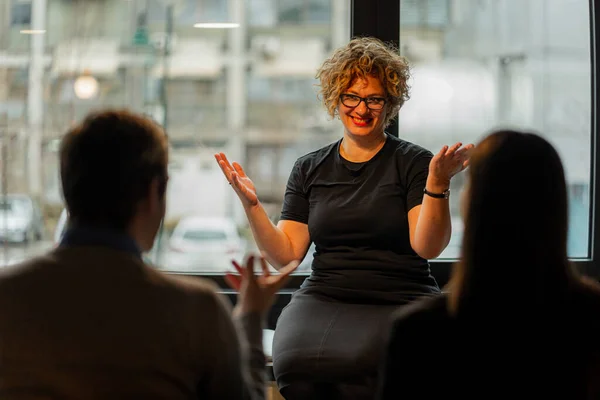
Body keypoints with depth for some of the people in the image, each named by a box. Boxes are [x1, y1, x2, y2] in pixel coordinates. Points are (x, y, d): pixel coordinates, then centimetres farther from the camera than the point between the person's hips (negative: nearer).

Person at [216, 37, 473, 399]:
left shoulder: (414, 163, 5)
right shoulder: (309, 169, 16)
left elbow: (427, 246, -8)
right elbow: (285, 255, 10)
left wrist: (437, 184, -22)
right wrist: (252, 205, -3)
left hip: (399, 299, -2)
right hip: (324, 297, 3)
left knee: (352, 367, -34)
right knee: (295, 365, -31)